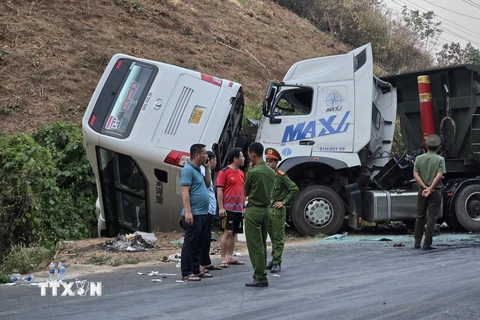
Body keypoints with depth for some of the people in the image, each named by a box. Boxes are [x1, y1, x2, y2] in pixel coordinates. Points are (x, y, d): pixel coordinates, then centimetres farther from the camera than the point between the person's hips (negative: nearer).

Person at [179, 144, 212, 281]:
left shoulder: (198, 170, 17)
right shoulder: (188, 170, -13)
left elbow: (208, 184, 25)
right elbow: (185, 192, -19)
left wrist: (207, 168, 14)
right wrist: (188, 212, -25)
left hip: (203, 213, 10)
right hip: (194, 214, -10)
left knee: (199, 244, 14)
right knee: (190, 244, -6)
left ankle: (196, 270, 21)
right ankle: (187, 273, -2)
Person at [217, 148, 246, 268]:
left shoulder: (241, 173, 15)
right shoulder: (224, 172, -8)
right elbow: (219, 190, -11)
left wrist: (244, 206, 18)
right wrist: (221, 207, -16)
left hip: (239, 209, 7)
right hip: (228, 208, -7)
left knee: (234, 233, 10)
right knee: (227, 232, -8)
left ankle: (230, 257, 17)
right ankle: (223, 259, -3)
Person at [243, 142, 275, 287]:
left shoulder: (252, 172, -15)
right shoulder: (271, 172, 5)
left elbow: (245, 192, -2)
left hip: (253, 210, -7)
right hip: (266, 209, 7)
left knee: (254, 245, -4)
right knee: (262, 244, 16)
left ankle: (260, 278, -6)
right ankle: (261, 273, 23)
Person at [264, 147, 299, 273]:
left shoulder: (281, 176, -12)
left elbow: (294, 189, -14)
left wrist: (283, 202, -13)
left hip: (278, 210, -7)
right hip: (267, 209, 7)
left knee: (278, 237, 0)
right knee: (272, 236, 16)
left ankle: (277, 262, 3)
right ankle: (274, 259, 26)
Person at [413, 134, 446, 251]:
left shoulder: (419, 158, 4)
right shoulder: (440, 159, -4)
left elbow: (416, 174, -5)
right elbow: (439, 175, -16)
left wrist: (425, 187, -9)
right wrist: (430, 188, -16)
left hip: (422, 190, 3)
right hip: (435, 191, -3)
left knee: (420, 217, 14)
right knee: (431, 218, 0)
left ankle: (417, 242, 17)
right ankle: (427, 244, -1)